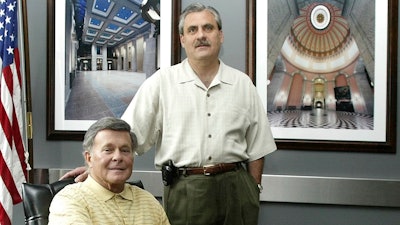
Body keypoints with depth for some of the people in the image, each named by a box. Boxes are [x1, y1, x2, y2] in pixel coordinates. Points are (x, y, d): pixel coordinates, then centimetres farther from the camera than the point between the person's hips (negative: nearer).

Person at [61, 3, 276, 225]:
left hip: (235, 187, 2)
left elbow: (256, 146, 10)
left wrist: (253, 190, 5)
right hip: (184, 190, -2)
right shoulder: (161, 82, 1)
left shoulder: (242, 84, 8)